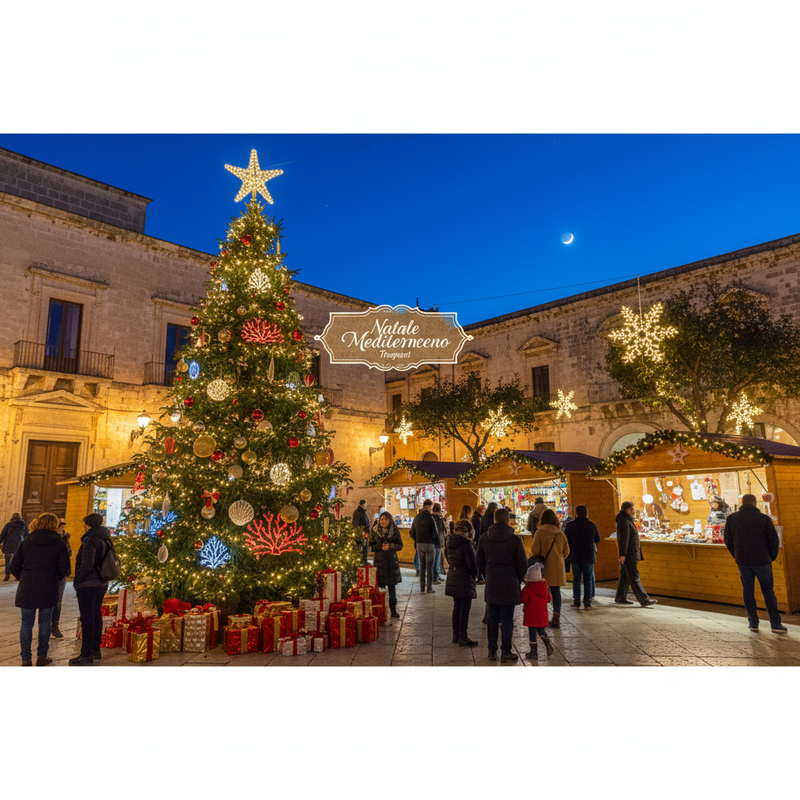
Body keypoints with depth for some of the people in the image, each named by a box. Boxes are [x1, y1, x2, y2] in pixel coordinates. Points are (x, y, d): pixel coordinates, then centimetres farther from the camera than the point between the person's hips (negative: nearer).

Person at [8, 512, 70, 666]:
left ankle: (26, 659, 12)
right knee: (45, 623, 11)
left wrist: (23, 579, 17)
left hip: (26, 589, 2)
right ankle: (42, 657, 20)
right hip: (48, 589, -2)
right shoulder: (59, 543, -3)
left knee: (26, 623, 10)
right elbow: (64, 568, -5)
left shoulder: (26, 542, 4)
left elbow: (14, 566, 3)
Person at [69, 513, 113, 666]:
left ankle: (86, 655, 4)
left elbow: (87, 564, -22)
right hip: (101, 584, 9)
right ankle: (96, 650, 28)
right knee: (96, 616, 17)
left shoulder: (90, 541, -17)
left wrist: (77, 579, -9)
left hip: (88, 585, -9)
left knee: (87, 619, -2)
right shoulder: (106, 540, 9)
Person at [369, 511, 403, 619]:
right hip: (379, 560, -1)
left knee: (392, 585, 6)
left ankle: (393, 609, 17)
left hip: (392, 560, 1)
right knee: (377, 585, -5)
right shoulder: (374, 530, 0)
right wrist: (381, 547, -15)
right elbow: (370, 546, 2)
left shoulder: (395, 530, 2)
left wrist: (390, 546, -14)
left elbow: (400, 545, 4)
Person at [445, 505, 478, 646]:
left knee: (457, 607, 16)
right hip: (464, 579, -8)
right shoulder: (466, 544, -18)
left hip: (452, 577, 8)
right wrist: (475, 573, 0)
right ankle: (463, 638, 6)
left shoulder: (450, 542, 6)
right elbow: (472, 563, -17)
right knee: (465, 608, 1)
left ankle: (456, 635, 24)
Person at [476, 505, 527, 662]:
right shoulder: (515, 540, -10)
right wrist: (517, 579, 12)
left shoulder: (484, 538, -1)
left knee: (493, 617, 13)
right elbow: (523, 565, -5)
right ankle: (505, 652, 13)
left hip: (491, 584, 3)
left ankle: (492, 649, 19)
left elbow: (480, 563, 7)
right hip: (510, 584, -3)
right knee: (507, 618, 5)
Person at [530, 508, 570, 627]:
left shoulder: (540, 532, -10)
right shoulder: (560, 533, 2)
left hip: (544, 566, -3)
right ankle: (556, 619, 13)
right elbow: (566, 551, 9)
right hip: (557, 567, 3)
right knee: (556, 592, 10)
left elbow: (534, 550, -10)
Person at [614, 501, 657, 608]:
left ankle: (620, 598, 16)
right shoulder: (624, 521, -16)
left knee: (625, 576, 12)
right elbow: (623, 538, -22)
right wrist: (622, 554, -25)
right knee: (634, 578, -7)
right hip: (628, 555, -10)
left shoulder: (628, 520, 17)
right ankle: (644, 600, -5)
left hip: (630, 554, 10)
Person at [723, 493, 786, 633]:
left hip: (742, 561, 2)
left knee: (747, 591, 10)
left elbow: (728, 540, 4)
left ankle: (753, 623, 13)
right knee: (768, 591, 9)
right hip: (762, 561, -1)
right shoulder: (764, 518, -7)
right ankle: (775, 624, 9)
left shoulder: (731, 518, 0)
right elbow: (774, 540, -4)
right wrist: (771, 557, 11)